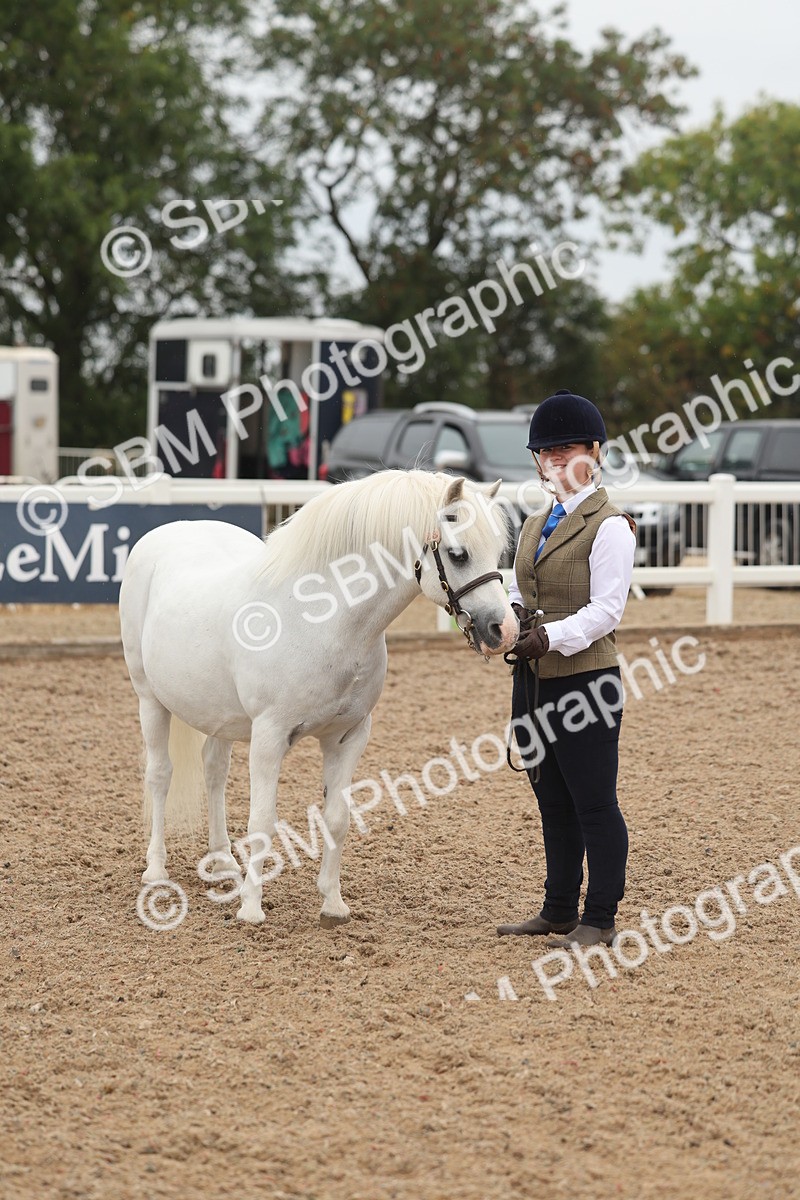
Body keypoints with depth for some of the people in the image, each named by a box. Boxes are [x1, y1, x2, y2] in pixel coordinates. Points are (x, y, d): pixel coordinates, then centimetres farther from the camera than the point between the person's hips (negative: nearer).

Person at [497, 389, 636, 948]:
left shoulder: (609, 526, -9)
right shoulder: (537, 525, 16)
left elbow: (606, 609, -17)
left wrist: (550, 636, -30)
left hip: (584, 679, -8)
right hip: (533, 681, 8)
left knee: (594, 804, -2)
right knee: (553, 803, 15)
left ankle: (599, 921, 4)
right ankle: (559, 913, 24)